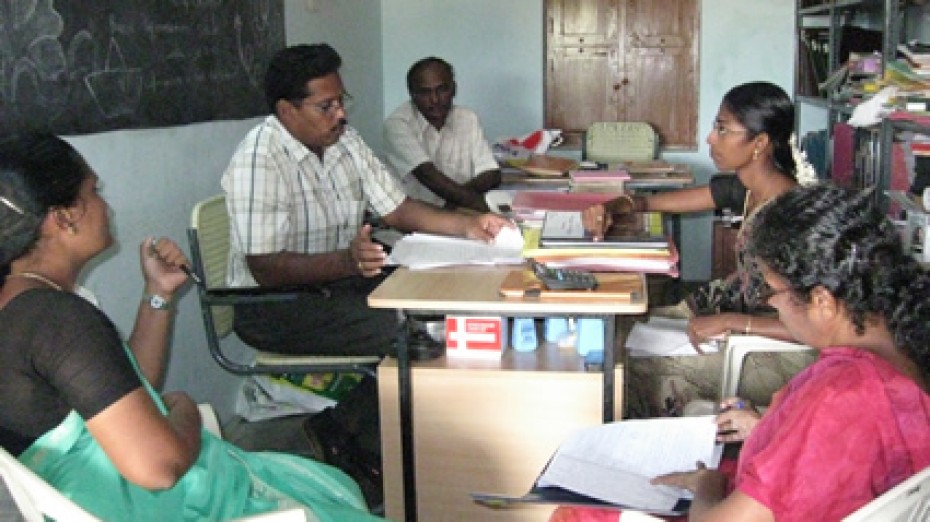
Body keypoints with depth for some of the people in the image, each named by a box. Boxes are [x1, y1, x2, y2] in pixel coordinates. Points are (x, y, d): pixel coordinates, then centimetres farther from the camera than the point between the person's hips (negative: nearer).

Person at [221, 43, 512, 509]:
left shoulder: (344, 140, 4)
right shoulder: (258, 160, -20)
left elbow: (396, 208, 7)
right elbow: (264, 268, -25)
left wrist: (468, 225, -8)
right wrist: (346, 261, -39)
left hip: (337, 279, 8)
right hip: (273, 303, -8)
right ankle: (341, 438, -3)